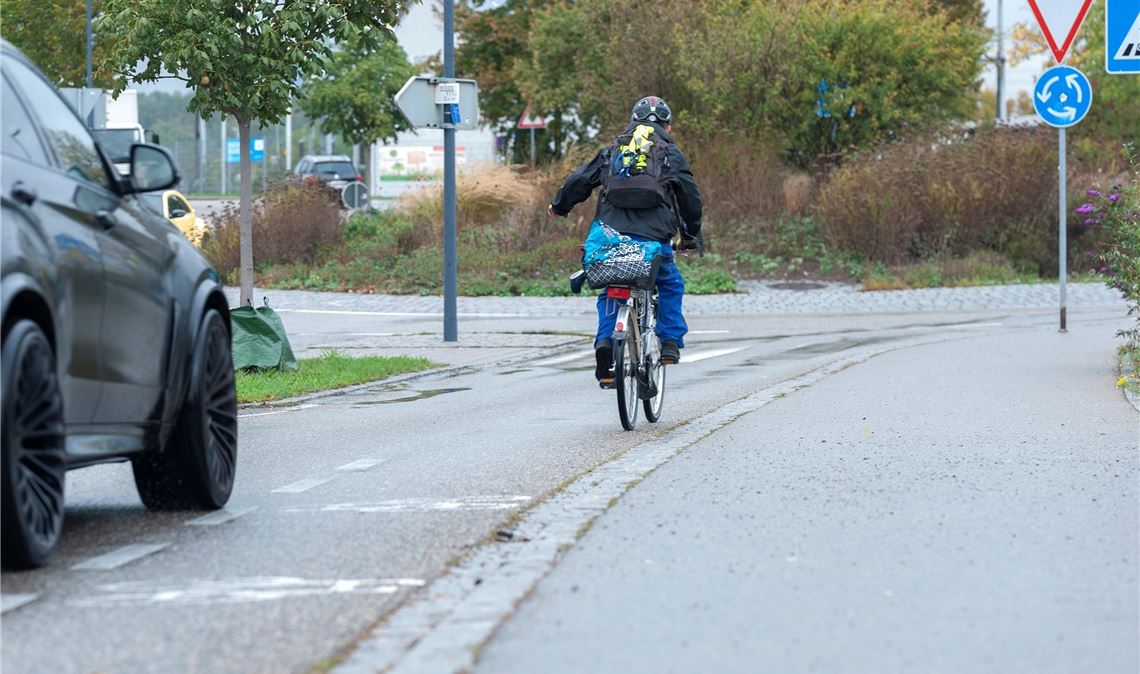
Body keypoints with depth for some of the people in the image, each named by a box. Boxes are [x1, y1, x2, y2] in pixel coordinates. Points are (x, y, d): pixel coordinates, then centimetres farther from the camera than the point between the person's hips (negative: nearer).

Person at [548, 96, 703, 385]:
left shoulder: (612, 151, 18)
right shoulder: (671, 154, 12)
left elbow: (579, 180, 16)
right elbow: (690, 197, 11)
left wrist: (559, 206, 33)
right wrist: (691, 236, 23)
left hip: (610, 234, 2)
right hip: (653, 236, -2)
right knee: (670, 285, 21)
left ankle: (605, 340, -6)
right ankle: (671, 343, 14)